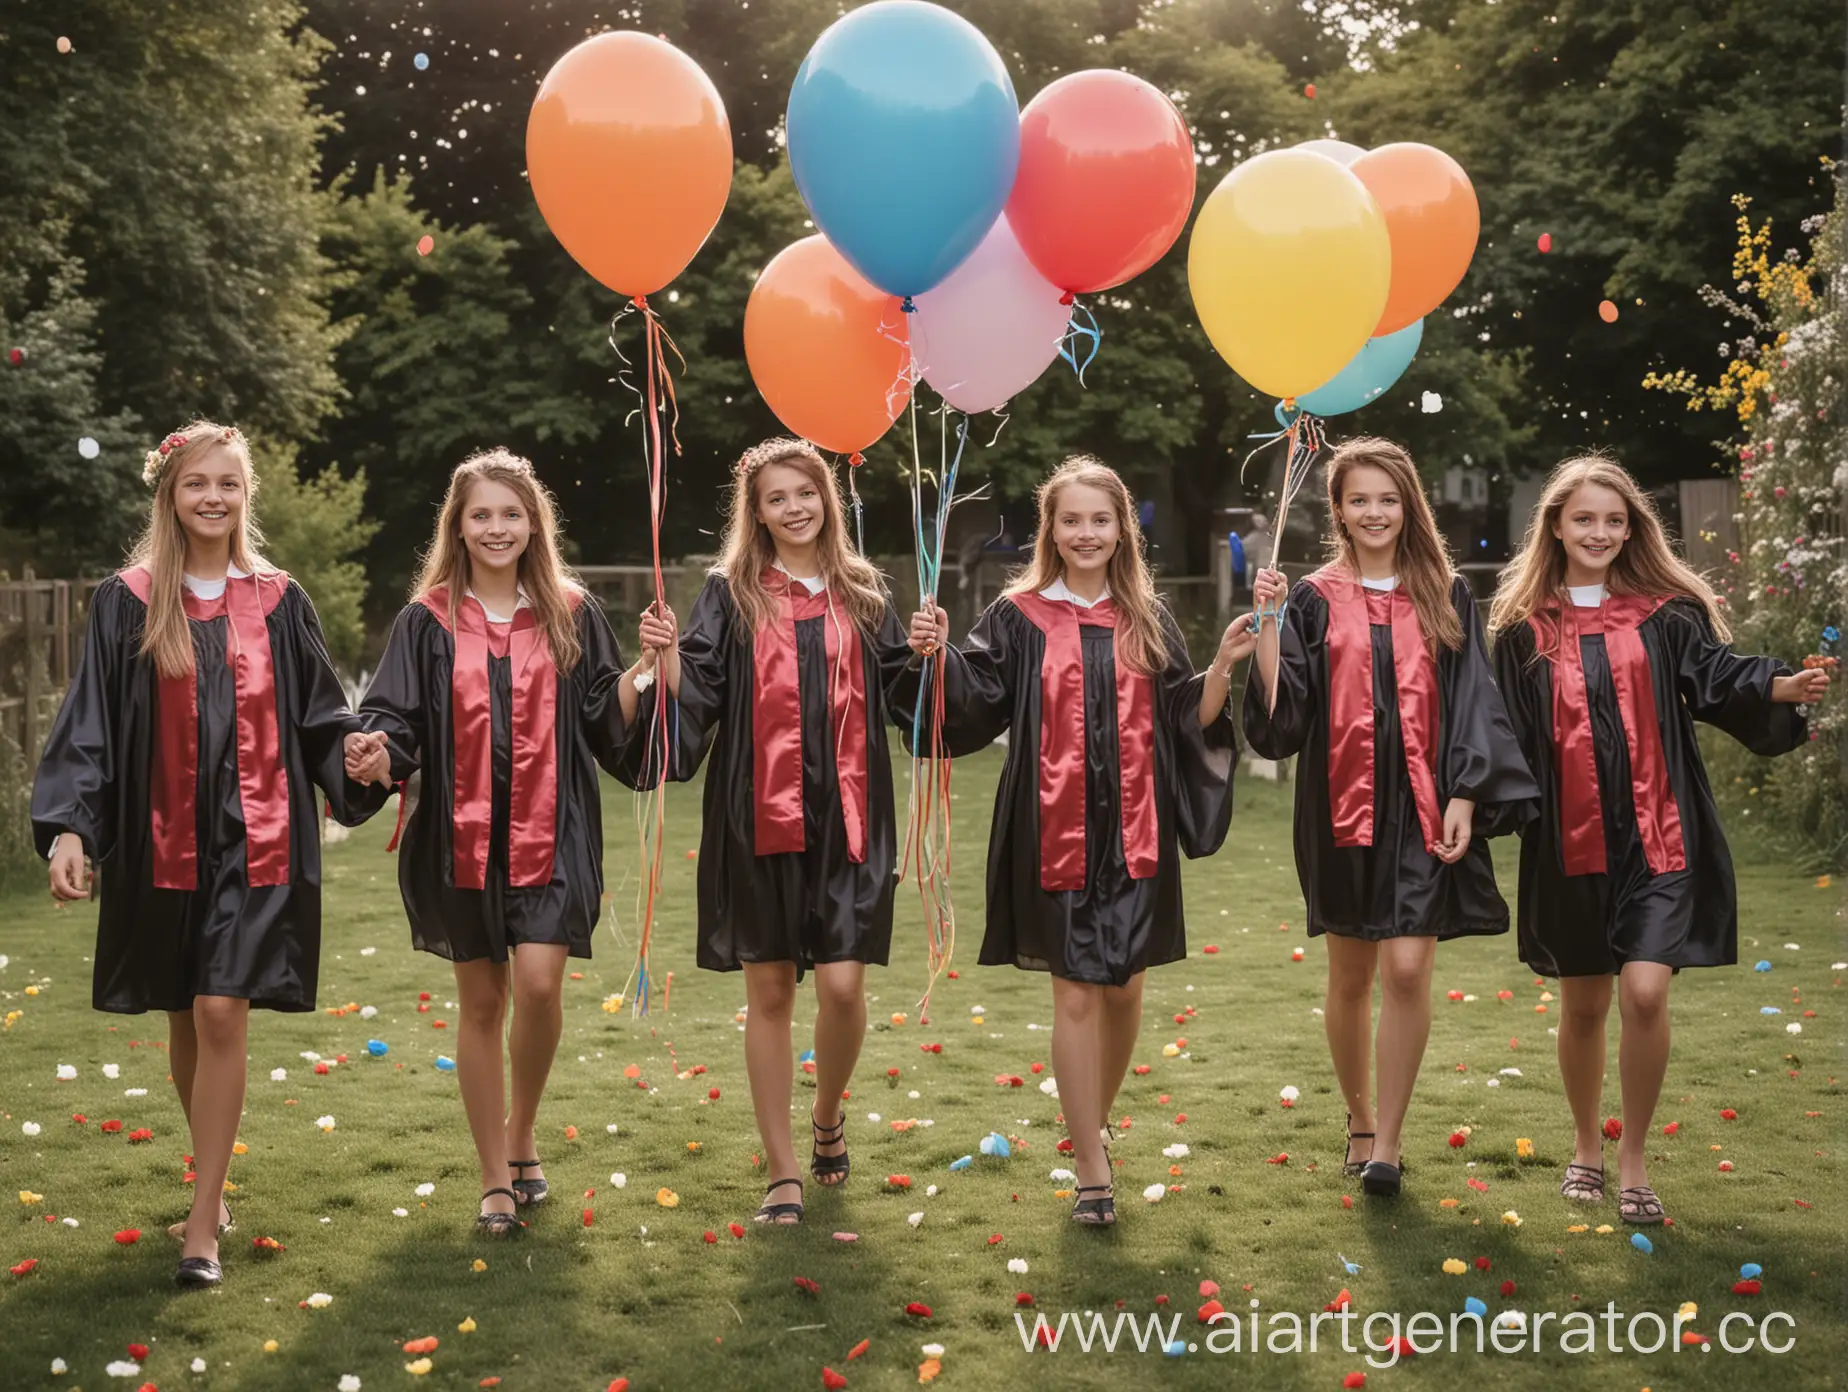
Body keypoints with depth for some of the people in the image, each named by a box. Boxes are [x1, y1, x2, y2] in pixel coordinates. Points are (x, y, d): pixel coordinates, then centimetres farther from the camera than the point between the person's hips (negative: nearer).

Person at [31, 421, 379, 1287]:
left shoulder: (278, 602, 4)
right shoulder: (127, 604, 2)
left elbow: (315, 713, 9)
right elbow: (90, 726, -2)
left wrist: (354, 747, -13)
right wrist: (68, 827, -13)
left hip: (253, 840, -1)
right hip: (162, 843, 1)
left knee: (221, 1015, -9)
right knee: (185, 1020, 11)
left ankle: (202, 1226, -3)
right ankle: (212, 1180, 32)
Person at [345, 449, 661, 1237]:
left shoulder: (571, 614, 5)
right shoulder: (428, 622, 3)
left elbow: (610, 726, 4)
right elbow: (396, 720, -2)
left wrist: (641, 671, -13)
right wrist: (379, 760, -24)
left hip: (550, 835, 0)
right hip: (461, 838, 0)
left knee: (539, 983, -14)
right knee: (482, 1002, 5)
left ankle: (520, 1139, 12)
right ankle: (496, 1181, 17)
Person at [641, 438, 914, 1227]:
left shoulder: (862, 591, 10)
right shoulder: (732, 594, 4)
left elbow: (901, 689, 13)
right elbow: (696, 703, -1)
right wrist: (668, 655, -18)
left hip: (845, 817, 1)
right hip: (759, 819, -1)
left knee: (843, 984, -8)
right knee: (769, 991, 3)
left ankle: (827, 1117, 23)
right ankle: (782, 1172, 14)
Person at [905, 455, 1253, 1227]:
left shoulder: (1147, 618, 8)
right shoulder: (1019, 616, 1)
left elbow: (1191, 719, 6)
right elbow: (973, 708, -3)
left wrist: (1223, 665, -9)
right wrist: (938, 656, -19)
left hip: (1133, 834, 2)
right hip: (1055, 834, -2)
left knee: (1123, 989, 9)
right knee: (1075, 996, -1)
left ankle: (1093, 1124, 34)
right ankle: (1091, 1170, 7)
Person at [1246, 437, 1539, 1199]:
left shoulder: (1445, 597, 6)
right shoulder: (1314, 601, 4)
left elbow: (1472, 706, 3)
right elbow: (1282, 714, -3)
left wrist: (1463, 797, -7)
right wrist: (1267, 622, -12)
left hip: (1423, 807, -1)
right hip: (1343, 805, 1)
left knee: (1407, 970, -10)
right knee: (1350, 976, 10)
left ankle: (1387, 1142, -1)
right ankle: (1360, 1120, 29)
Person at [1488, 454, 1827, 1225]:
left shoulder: (1665, 613, 3)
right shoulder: (1525, 628, 4)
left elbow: (1717, 677, -9)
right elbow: (1508, 735, 6)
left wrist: (1778, 686, -27)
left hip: (1656, 836, -1)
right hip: (1570, 843, 1)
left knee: (1644, 994, -14)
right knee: (1583, 1006, 11)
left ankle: (1633, 1158, 5)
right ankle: (1587, 1146, 33)